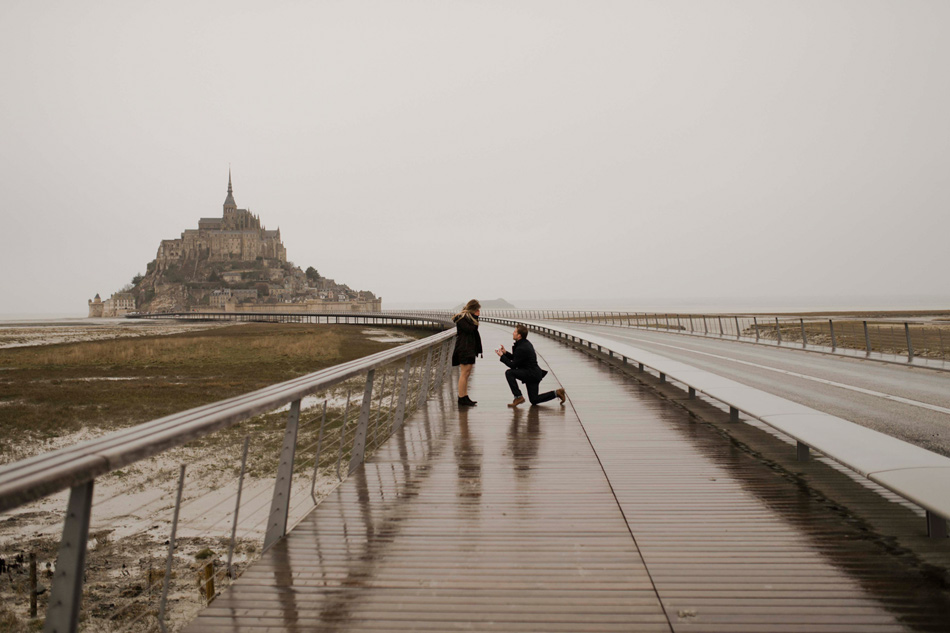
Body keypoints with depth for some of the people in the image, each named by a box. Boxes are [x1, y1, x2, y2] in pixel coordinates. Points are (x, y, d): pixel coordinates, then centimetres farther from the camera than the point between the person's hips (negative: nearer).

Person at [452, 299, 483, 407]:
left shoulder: (469, 317, 19)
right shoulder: (461, 317, -10)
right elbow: (469, 329, -20)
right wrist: (475, 317, -12)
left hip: (470, 348, 10)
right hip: (464, 348, -10)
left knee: (467, 374, 11)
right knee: (464, 373, -11)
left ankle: (465, 397, 15)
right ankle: (461, 399, -9)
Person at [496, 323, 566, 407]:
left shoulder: (522, 348, -23)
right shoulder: (525, 343, 7)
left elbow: (513, 365, -20)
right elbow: (515, 358, 16)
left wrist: (502, 356, -12)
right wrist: (505, 352, 4)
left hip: (532, 374, -10)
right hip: (533, 374, 10)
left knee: (509, 373, -20)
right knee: (534, 400, 16)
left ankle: (518, 397, -16)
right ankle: (557, 393, 16)